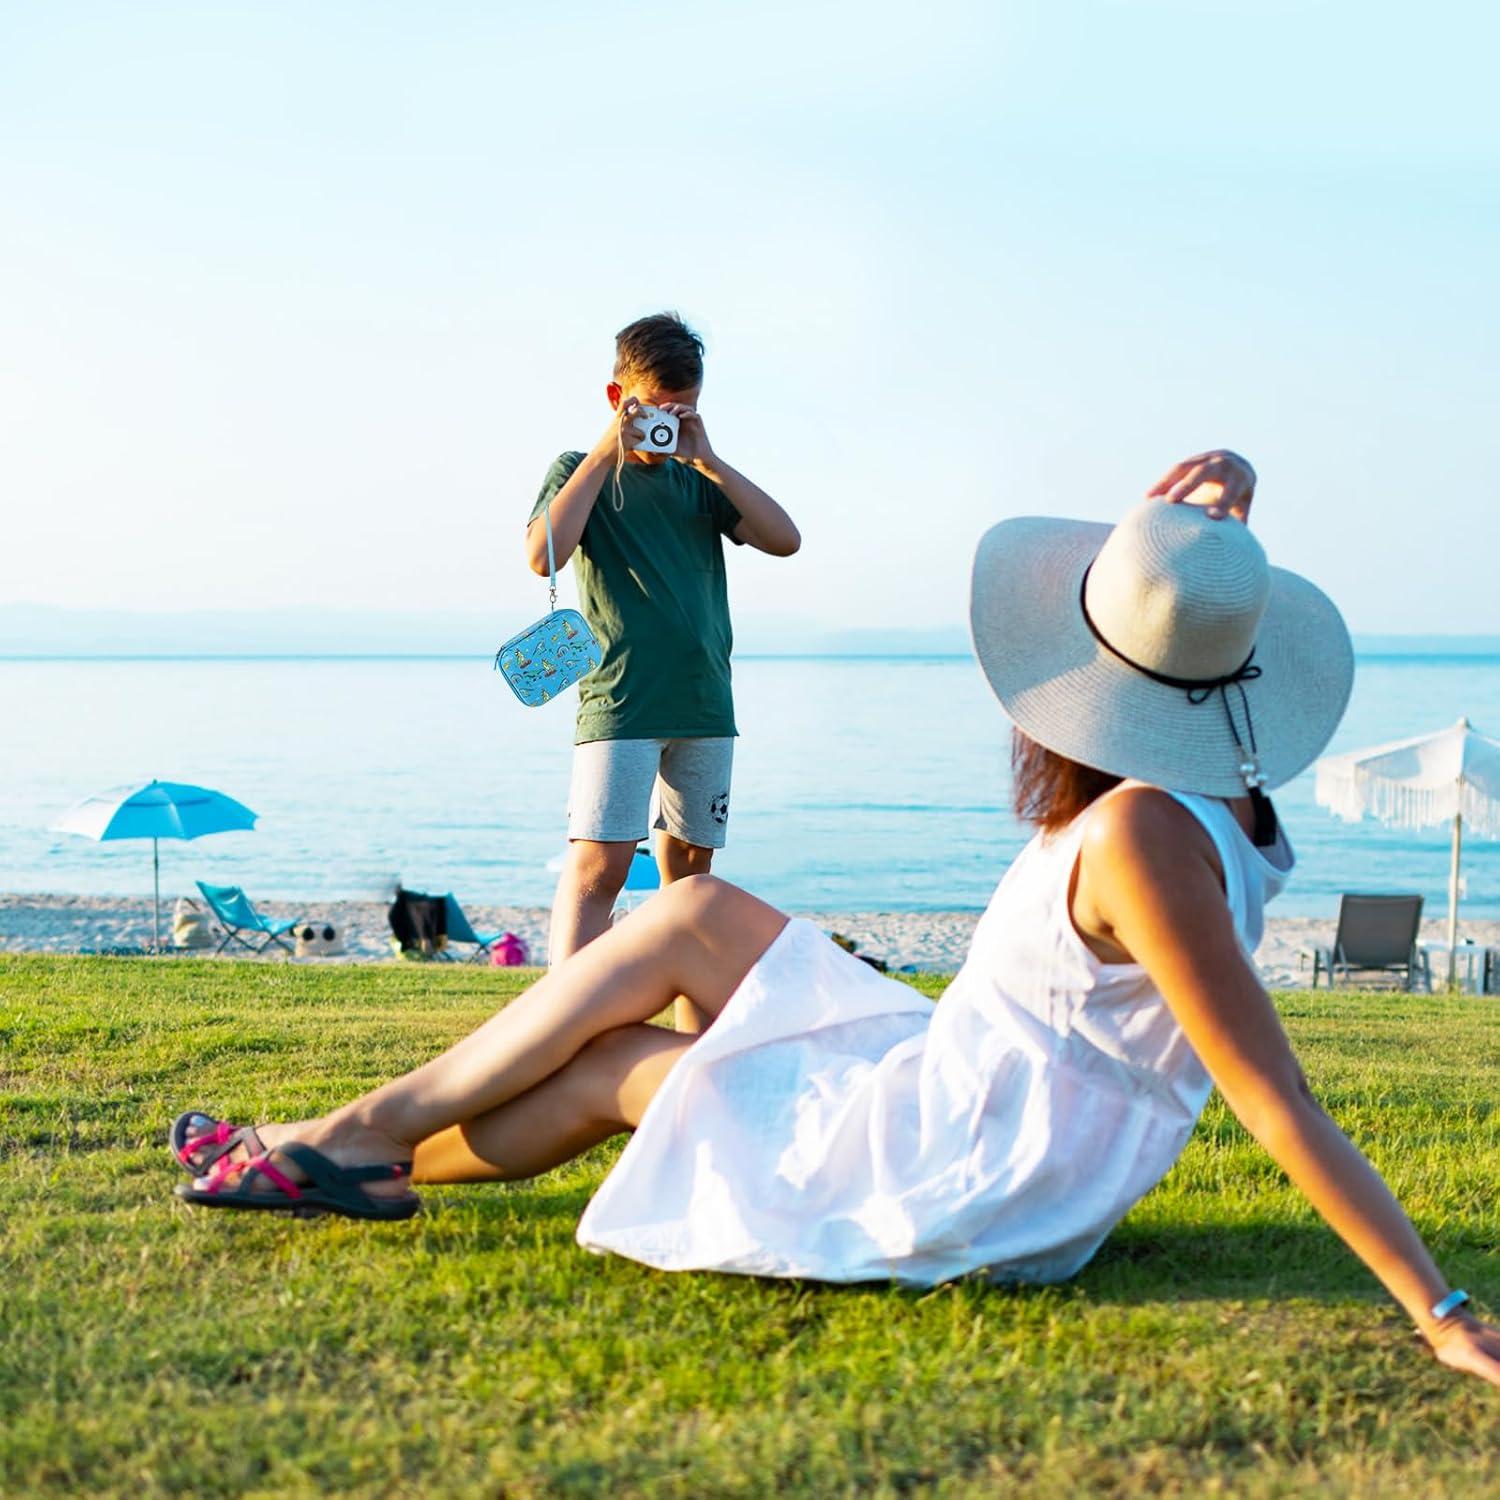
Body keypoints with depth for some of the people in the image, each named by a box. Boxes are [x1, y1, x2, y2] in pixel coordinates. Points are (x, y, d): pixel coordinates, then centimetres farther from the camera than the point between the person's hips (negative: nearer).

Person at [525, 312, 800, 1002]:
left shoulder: (698, 479, 15)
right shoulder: (582, 472, 5)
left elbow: (784, 539, 2)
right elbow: (543, 555, -14)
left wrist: (709, 459, -3)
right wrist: (606, 453, -12)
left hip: (705, 703, 5)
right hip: (619, 703, -5)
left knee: (690, 866, 11)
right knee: (597, 867, -15)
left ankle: (697, 1035, 17)